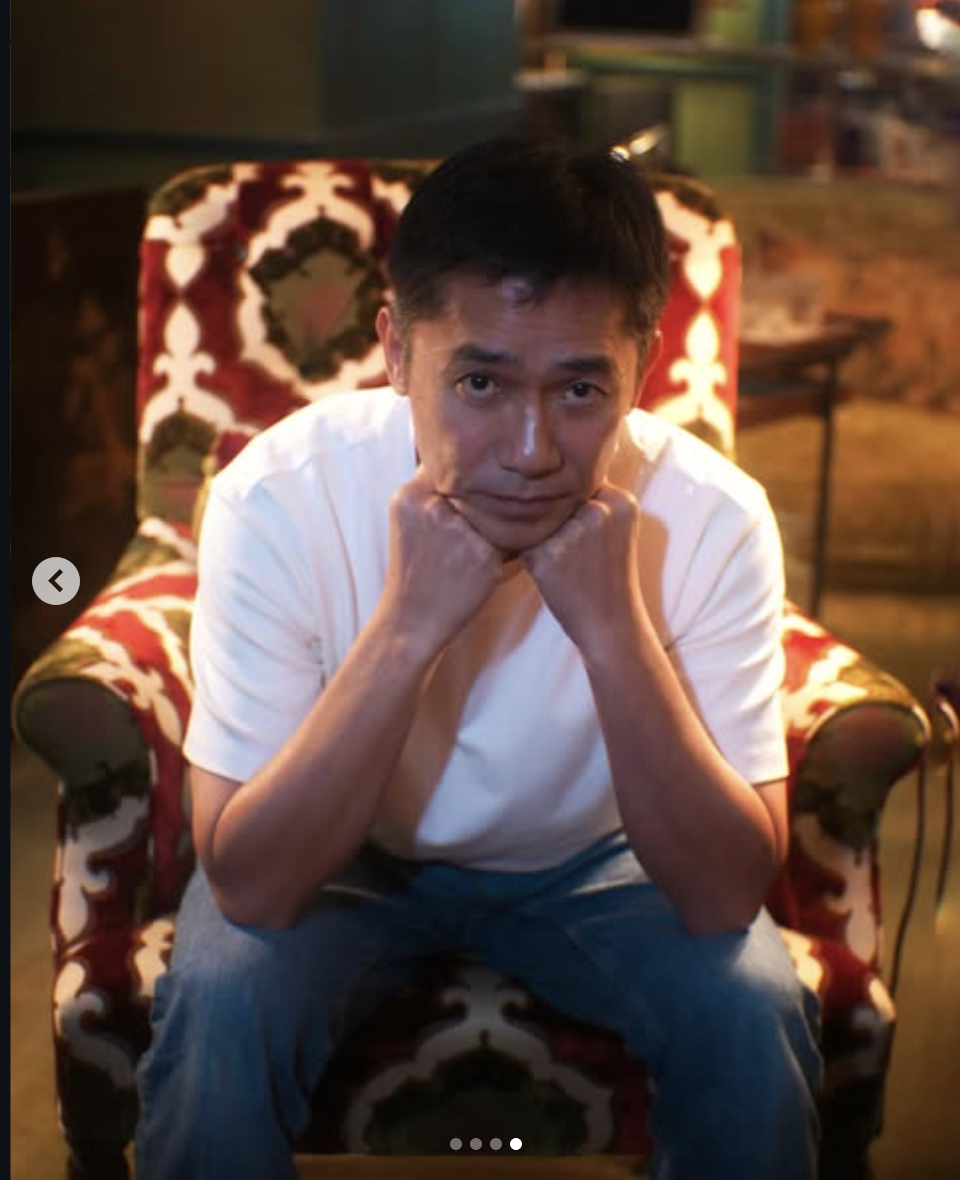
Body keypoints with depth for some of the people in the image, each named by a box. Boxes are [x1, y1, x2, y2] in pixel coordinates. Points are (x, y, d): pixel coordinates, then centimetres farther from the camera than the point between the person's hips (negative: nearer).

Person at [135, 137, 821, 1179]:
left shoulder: (713, 517, -26)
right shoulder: (277, 497, -28)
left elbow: (728, 895, -26)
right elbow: (247, 885, -29)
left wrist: (613, 627, -38)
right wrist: (405, 625, -40)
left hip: (591, 860, 1)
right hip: (340, 856, -1)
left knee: (752, 1011, -24)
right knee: (221, 1003, -29)